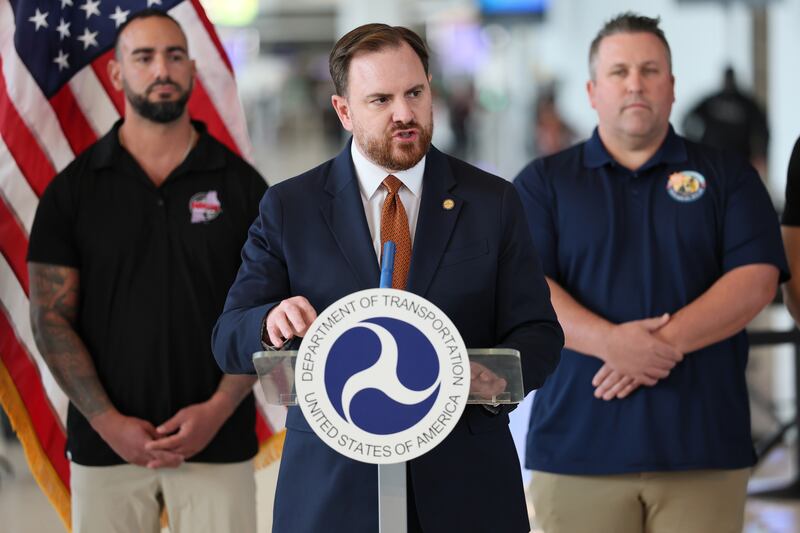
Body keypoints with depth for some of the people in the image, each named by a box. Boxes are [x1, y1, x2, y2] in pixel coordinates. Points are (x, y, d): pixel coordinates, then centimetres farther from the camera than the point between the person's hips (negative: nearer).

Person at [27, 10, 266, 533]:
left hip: (218, 443, 0)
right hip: (107, 444, 0)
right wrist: (106, 421, -11)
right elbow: (51, 318, 0)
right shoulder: (73, 189, 3)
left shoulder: (240, 183, 3)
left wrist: (219, 408, -12)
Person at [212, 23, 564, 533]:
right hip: (332, 488, 0)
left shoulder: (494, 202, 4)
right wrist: (272, 322, -24)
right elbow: (229, 342, 0)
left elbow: (538, 334, 2)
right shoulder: (289, 208, 3)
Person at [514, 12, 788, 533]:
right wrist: (610, 342, -19)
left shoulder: (727, 175, 11)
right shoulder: (543, 182, 10)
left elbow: (756, 280, -1)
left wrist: (667, 340, -15)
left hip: (704, 449, 0)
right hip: (578, 445, 0)